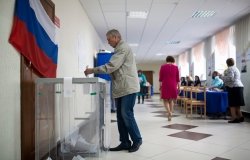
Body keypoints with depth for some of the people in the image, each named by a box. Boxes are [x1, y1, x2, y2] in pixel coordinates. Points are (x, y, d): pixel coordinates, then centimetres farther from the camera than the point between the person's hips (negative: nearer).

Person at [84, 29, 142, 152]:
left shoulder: (123, 48, -10)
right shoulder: (120, 49, 22)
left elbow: (111, 66, -18)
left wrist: (92, 70, -12)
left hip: (128, 88, -10)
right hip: (121, 88, 10)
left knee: (127, 114, -6)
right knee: (121, 116, 8)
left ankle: (137, 140, 9)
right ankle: (125, 143, 15)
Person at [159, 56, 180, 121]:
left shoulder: (163, 67, 0)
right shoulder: (176, 67, 3)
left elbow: (160, 78, 0)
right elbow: (177, 78, 4)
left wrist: (160, 86, 6)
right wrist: (178, 87, 9)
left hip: (165, 85, -2)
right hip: (173, 85, 2)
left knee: (165, 100, 7)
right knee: (171, 100, 15)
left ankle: (169, 112, -15)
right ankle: (170, 114, 13)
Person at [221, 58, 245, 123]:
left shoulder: (230, 69, -8)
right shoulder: (236, 68, 23)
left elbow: (230, 78, -19)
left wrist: (222, 77, -6)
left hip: (233, 87, -9)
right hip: (239, 86, 9)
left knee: (232, 103, -7)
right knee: (237, 104, 13)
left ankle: (234, 118, -10)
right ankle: (240, 117, 13)